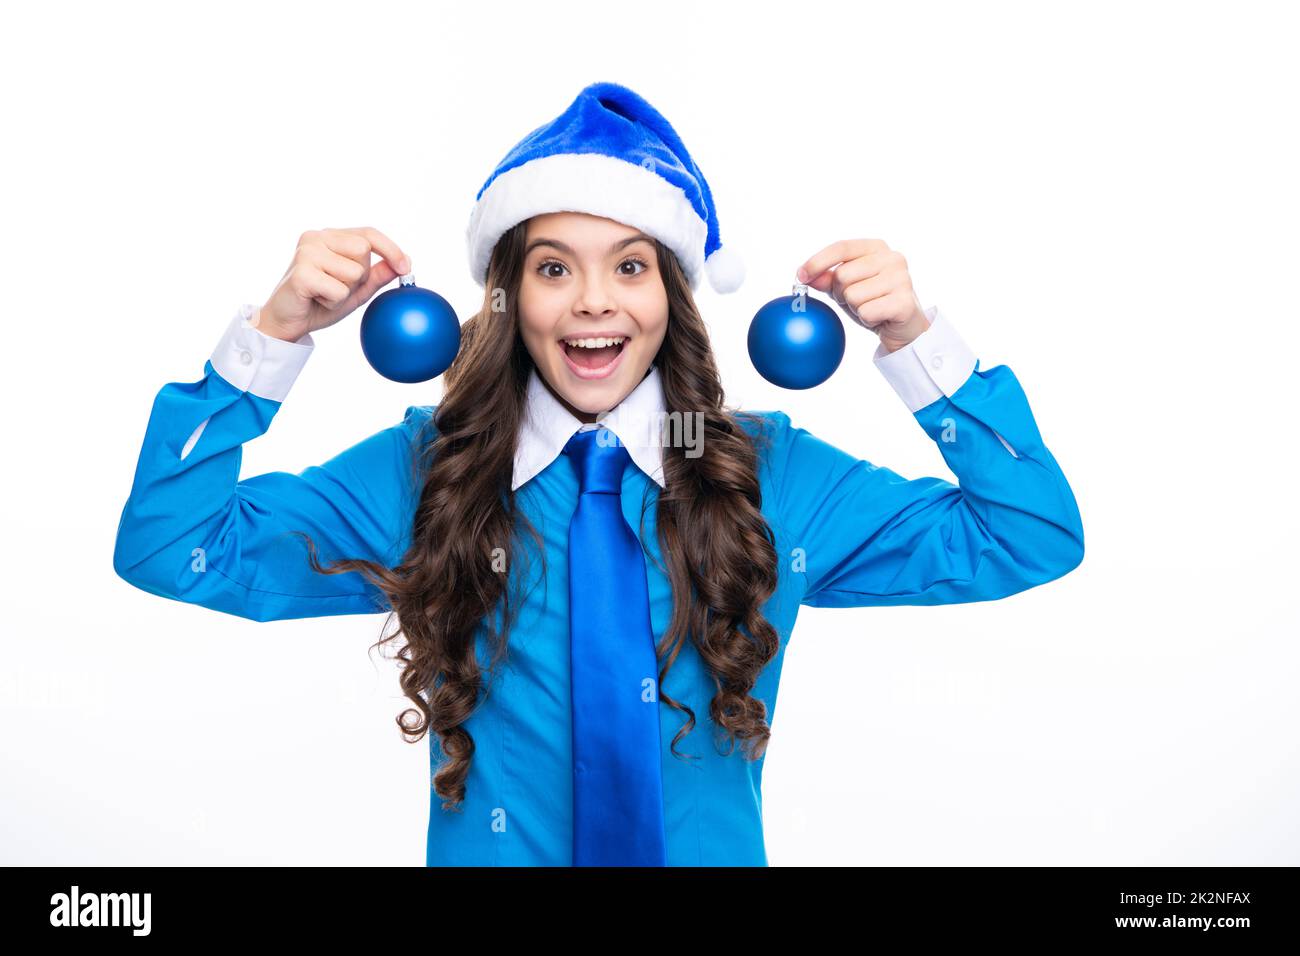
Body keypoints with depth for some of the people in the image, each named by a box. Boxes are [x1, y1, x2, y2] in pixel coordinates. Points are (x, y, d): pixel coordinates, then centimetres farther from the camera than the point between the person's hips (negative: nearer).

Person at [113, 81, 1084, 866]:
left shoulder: (776, 477, -9)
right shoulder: (416, 476, -9)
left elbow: (1029, 537, -8)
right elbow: (171, 547, -12)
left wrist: (915, 340, -19)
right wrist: (276, 332, -22)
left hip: (714, 850, 1)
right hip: (489, 850, 0)